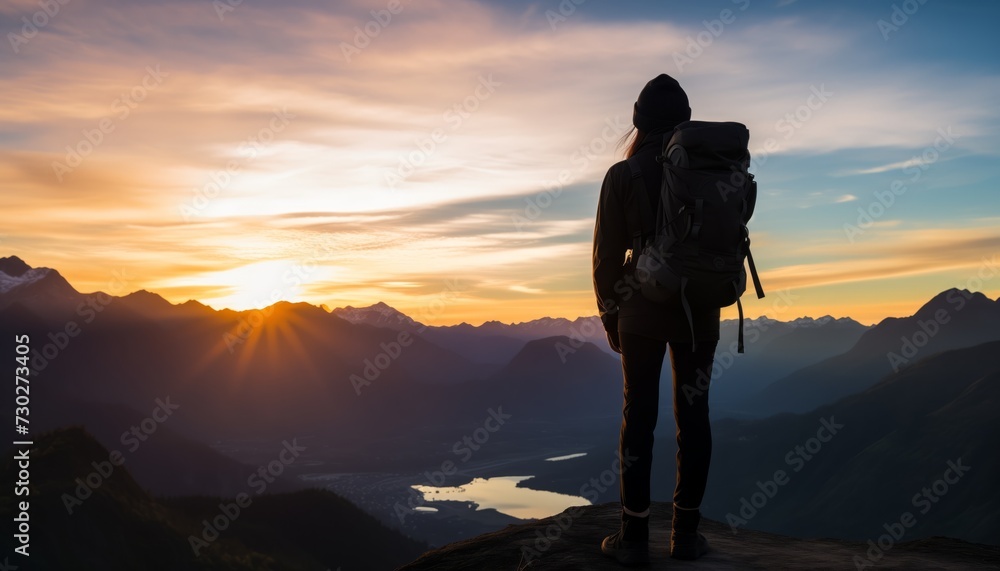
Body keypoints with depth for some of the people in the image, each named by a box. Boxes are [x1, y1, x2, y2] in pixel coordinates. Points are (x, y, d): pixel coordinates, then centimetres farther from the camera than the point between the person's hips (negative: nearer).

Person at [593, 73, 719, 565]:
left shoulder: (622, 176, -7)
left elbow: (608, 255, -6)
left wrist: (609, 316, 6)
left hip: (643, 311, -2)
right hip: (700, 311, 3)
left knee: (638, 416, 4)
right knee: (693, 415, 8)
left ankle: (634, 535, 7)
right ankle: (686, 532, 14)